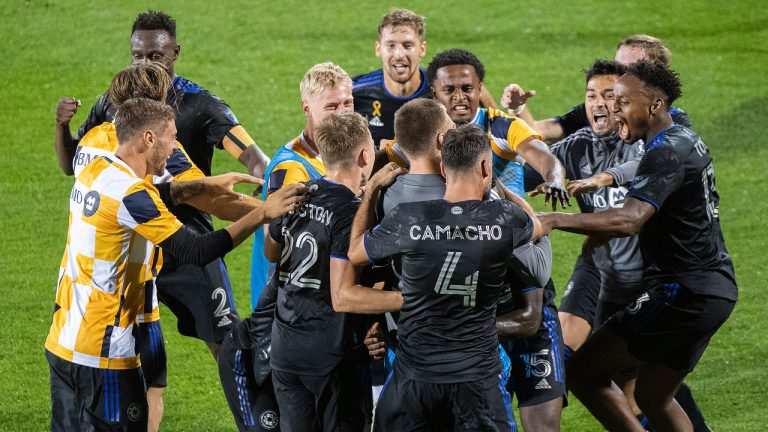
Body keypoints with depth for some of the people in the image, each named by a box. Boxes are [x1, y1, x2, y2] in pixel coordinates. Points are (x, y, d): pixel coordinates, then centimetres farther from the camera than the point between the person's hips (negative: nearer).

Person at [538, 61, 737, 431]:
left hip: (683, 295, -10)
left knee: (582, 373, -8)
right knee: (652, 397, 19)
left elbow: (630, 220, -33)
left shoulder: (666, 153, -17)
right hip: (716, 288, 10)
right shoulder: (688, 141, 15)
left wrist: (553, 220, -41)